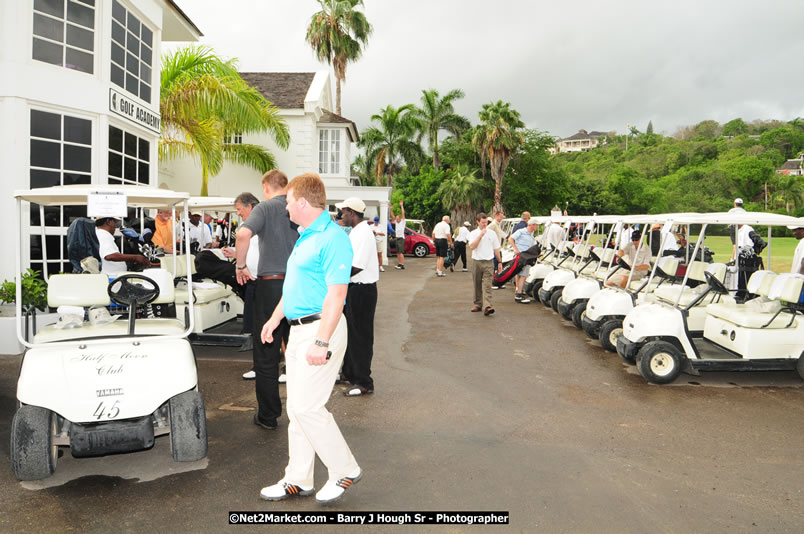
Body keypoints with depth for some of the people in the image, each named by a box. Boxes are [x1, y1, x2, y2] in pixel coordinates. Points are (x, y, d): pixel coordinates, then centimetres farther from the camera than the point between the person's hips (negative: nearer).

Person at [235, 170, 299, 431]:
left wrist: (240, 265, -11)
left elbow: (244, 234, -25)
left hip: (271, 285, -4)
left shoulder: (265, 208, -5)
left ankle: (268, 415, 16)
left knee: (266, 354, 8)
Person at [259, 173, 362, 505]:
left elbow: (336, 294, -23)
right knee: (297, 408, 13)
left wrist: (322, 341, -26)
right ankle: (298, 480, 24)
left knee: (307, 407, -7)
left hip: (320, 329, -10)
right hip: (298, 330, 10)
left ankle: (345, 470, 12)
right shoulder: (305, 237, 16)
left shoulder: (332, 239, -17)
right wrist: (275, 318, 26)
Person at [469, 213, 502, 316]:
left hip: (488, 262, -1)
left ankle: (487, 306, -24)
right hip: (476, 262, 1)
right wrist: (481, 235, -14)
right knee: (477, 285, 9)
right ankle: (478, 304, 22)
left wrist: (499, 262, 13)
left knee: (487, 285, -13)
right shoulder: (473, 233, 5)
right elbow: (472, 246, -12)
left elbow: (496, 249, 13)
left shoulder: (492, 233, 8)